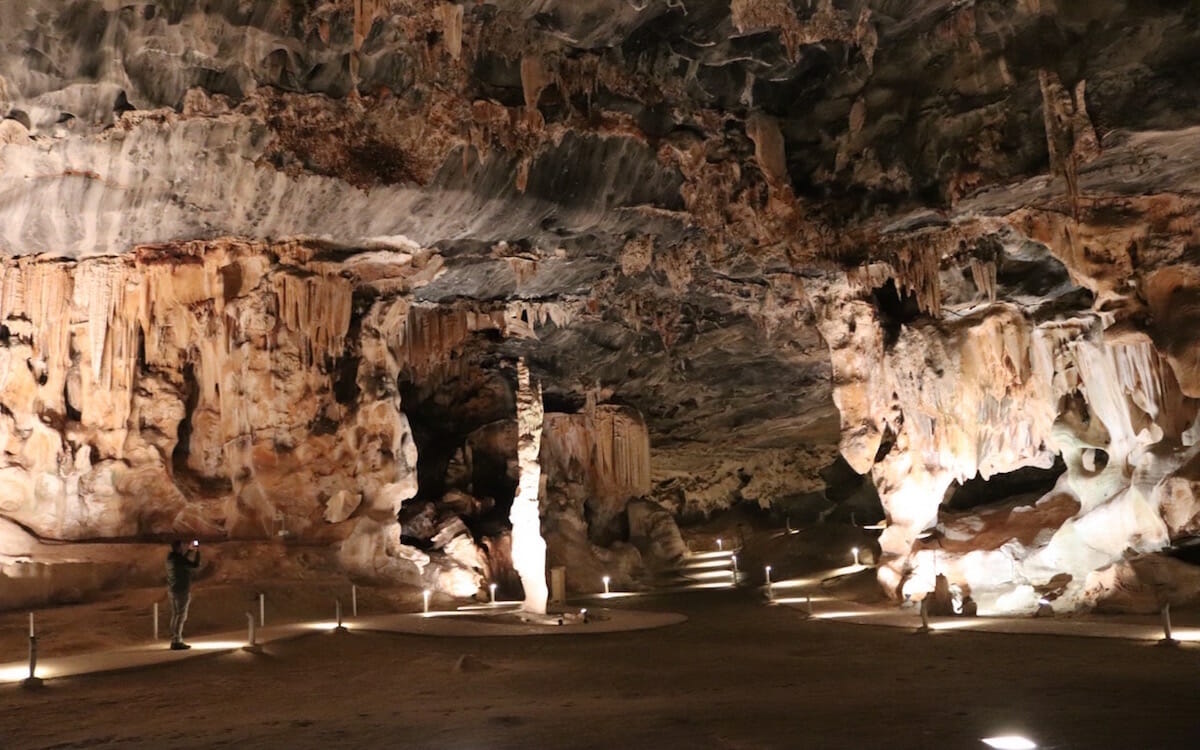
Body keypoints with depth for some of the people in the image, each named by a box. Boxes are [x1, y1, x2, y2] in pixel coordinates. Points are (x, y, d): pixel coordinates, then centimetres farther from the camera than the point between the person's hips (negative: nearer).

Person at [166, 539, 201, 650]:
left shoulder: (171, 557, 7)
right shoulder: (178, 559, -19)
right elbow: (195, 565, -17)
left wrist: (190, 549, 29)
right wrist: (197, 552, -7)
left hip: (172, 591, 9)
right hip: (181, 591, -9)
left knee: (175, 616, 15)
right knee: (180, 616, -5)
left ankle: (175, 640, 20)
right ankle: (177, 642, -4)